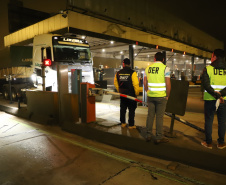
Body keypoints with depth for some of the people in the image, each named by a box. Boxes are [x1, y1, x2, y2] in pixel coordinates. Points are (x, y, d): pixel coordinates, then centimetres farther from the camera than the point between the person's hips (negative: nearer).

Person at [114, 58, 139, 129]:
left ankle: (123, 123, 25)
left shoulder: (118, 73, 1)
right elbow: (136, 84, -18)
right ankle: (131, 125, 12)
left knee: (122, 109, 17)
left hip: (122, 94, 4)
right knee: (131, 110, 7)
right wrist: (137, 93, -4)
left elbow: (115, 83, 10)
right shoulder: (132, 73, -14)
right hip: (131, 94, -4)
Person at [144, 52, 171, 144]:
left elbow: (145, 82, 8)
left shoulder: (148, 68, 5)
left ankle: (148, 135, 20)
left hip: (150, 96, 4)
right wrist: (167, 95, 0)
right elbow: (168, 84, -11)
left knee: (150, 115, 11)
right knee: (159, 116, 3)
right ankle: (159, 138, 11)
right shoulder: (165, 68, -7)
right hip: (161, 96, -3)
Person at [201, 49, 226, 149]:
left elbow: (206, 85, -16)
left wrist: (216, 95, -17)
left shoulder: (207, 69, -7)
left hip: (210, 100, -2)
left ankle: (208, 142, 16)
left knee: (208, 121, 8)